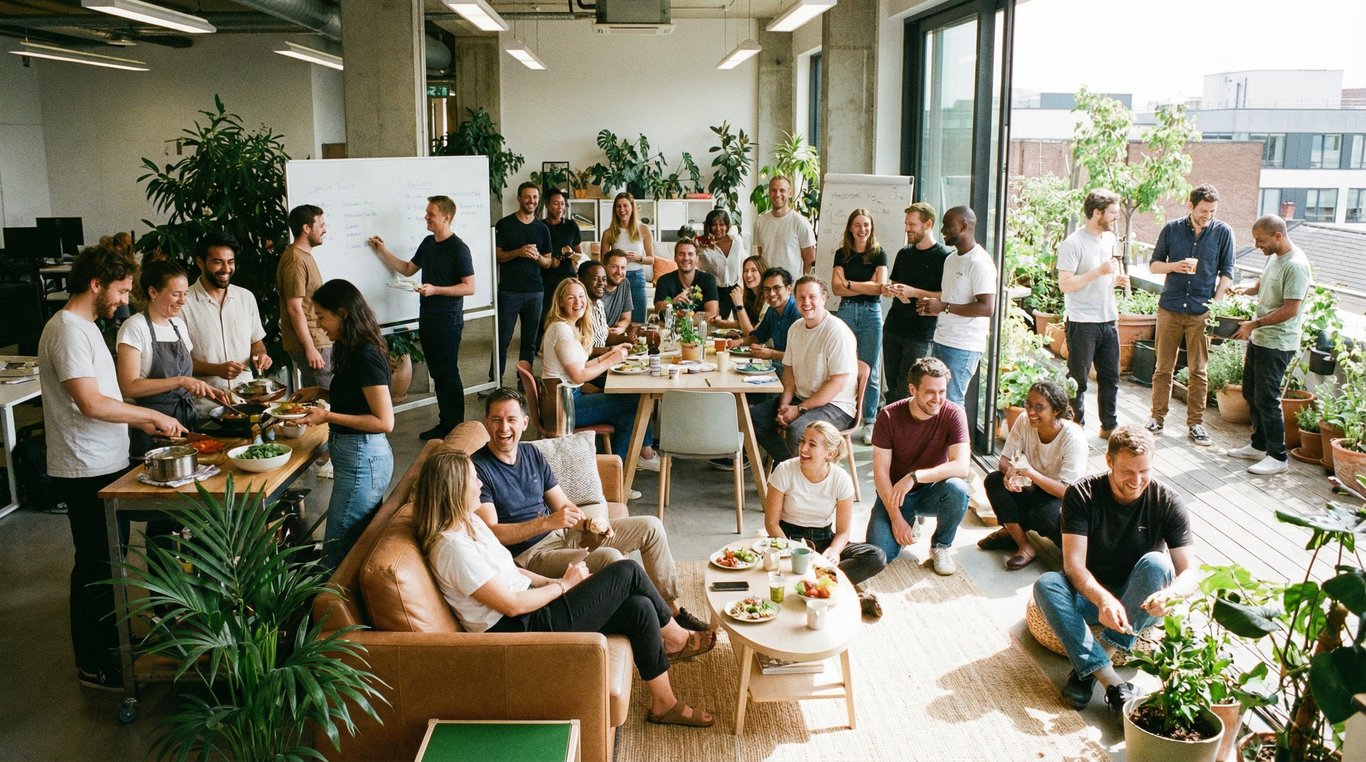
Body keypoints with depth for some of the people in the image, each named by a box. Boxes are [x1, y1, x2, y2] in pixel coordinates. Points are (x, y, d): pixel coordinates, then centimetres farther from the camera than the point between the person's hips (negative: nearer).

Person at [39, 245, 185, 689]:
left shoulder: (87, 327, 14)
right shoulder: (67, 331, -18)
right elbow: (91, 403, -26)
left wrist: (141, 423, 10)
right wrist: (152, 414, -15)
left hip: (108, 466, 10)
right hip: (86, 472, -10)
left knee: (110, 559, 20)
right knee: (95, 567, 1)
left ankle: (109, 642, 36)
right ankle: (93, 666, 13)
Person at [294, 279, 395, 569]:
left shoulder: (366, 356, -20)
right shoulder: (354, 351, 9)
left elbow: (384, 421, -21)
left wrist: (328, 416, -20)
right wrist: (321, 392, 12)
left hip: (363, 459, -10)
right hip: (360, 457, 10)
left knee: (336, 552, -2)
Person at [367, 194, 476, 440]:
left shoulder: (458, 248, -13)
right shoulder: (428, 243, 12)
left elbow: (469, 287, -16)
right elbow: (408, 269, 25)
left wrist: (435, 290, -22)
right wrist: (383, 252, 15)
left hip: (448, 320, -8)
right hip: (427, 318, 8)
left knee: (448, 373, -3)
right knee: (438, 374, 12)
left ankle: (456, 428, 5)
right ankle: (444, 424, 20)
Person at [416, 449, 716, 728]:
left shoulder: (469, 522, 8)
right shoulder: (453, 548, -23)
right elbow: (512, 605, -21)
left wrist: (553, 581, 3)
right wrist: (564, 585, -9)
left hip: (531, 611, 10)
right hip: (522, 630, -10)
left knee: (639, 608, -3)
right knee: (627, 572, -10)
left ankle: (665, 703, 16)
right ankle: (676, 639, 13)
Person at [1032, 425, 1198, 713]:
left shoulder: (1167, 503, -9)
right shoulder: (1082, 494, -13)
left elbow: (1190, 571, -15)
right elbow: (1074, 564, -21)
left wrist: (1170, 593, -39)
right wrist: (1103, 600, -41)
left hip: (1140, 605, 0)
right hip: (1089, 595, 0)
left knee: (1156, 563, -31)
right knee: (1046, 584, -30)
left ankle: (1088, 667, -32)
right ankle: (1112, 682, -42)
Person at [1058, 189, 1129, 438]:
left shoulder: (1109, 239, 12)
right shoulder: (1073, 244, -13)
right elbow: (1065, 284, -19)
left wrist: (1117, 279, 4)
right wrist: (1099, 272, -23)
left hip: (1109, 320, 7)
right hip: (1083, 322, -7)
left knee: (1110, 377, 12)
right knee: (1078, 378, 3)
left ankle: (1109, 426, 22)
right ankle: (1076, 426, 15)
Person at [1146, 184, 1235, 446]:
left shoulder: (1223, 232, 0)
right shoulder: (1172, 229, 2)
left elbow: (1226, 272, 3)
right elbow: (1154, 264, 7)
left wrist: (1216, 303, -9)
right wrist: (1176, 266, -13)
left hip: (1202, 312, -1)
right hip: (1170, 308, 1)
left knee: (1199, 371, 4)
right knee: (1163, 367, 7)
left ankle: (1195, 423, 13)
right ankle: (1157, 416, 19)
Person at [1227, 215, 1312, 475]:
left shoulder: (1296, 266, -21)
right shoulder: (1275, 257, 9)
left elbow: (1290, 309, -24)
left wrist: (1254, 324, -22)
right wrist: (1246, 289, 7)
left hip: (1277, 344, -10)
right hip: (1259, 338, 10)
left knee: (1266, 399, -5)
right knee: (1251, 393, 17)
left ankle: (1277, 457, 5)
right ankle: (1259, 446, 30)